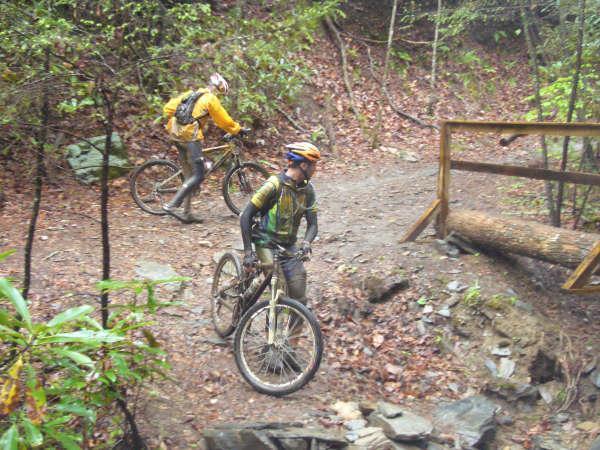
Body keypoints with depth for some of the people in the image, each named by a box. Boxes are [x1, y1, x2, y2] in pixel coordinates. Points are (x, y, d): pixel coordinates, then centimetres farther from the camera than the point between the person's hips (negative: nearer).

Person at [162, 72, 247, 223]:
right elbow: (224, 121, 1)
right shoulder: (211, 99, -2)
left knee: (189, 175, 14)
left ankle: (187, 213, 14)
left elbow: (168, 108, 18)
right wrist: (239, 130, 14)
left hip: (175, 134, 9)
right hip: (190, 137, -9)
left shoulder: (191, 94, 19)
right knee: (199, 176, -6)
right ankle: (172, 205, -14)